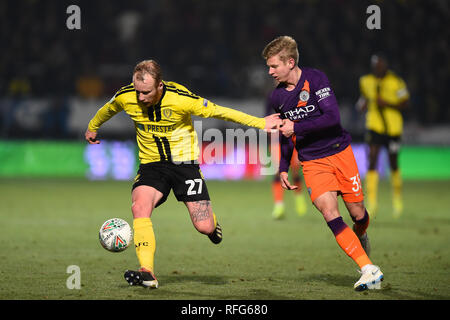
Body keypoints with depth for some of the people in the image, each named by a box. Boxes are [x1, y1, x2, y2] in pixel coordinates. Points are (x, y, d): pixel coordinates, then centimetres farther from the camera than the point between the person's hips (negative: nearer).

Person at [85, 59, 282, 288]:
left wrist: (260, 123, -10)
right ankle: (147, 274, -28)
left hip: (184, 162, -2)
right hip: (151, 164, 2)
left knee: (204, 228, -8)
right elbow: (107, 110, 11)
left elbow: (218, 112, -12)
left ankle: (211, 221, 33)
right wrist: (92, 128, 30)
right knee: (139, 207, -28)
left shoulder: (180, 98, -23)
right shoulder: (125, 97, -13)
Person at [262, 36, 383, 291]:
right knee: (330, 214, -18)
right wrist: (283, 168, 14)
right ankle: (369, 270, -18)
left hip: (340, 152, -3)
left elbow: (333, 117, -21)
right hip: (312, 162, 3)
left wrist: (296, 128, -20)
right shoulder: (277, 97, 4)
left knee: (358, 214, 2)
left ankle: (360, 236, 41)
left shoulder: (315, 79, -12)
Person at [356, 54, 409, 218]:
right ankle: (371, 202, -15)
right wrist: (362, 103, -2)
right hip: (374, 126, 1)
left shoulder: (396, 82, -9)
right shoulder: (365, 81, 3)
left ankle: (397, 197, 36)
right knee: (372, 161, -15)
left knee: (393, 165, 10)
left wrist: (387, 104, -20)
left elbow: (404, 104, -6)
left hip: (393, 128, -1)